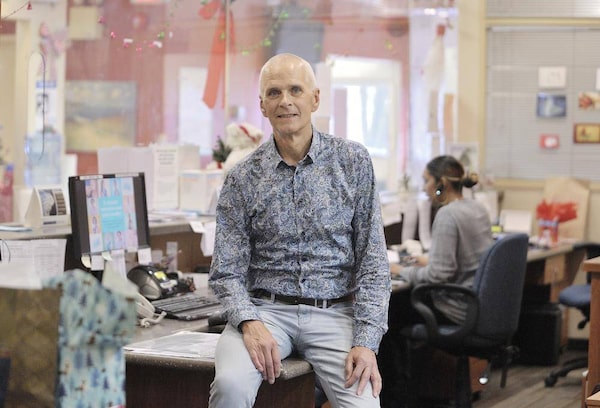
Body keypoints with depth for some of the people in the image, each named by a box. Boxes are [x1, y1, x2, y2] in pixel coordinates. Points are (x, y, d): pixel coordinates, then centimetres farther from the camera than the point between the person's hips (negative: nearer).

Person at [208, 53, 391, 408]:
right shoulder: (243, 178, 3)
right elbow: (228, 270, 2)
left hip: (334, 312, 0)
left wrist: (366, 341, -11)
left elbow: (373, 261, 1)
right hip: (266, 309, 0)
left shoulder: (354, 162, 3)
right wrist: (249, 323, -18)